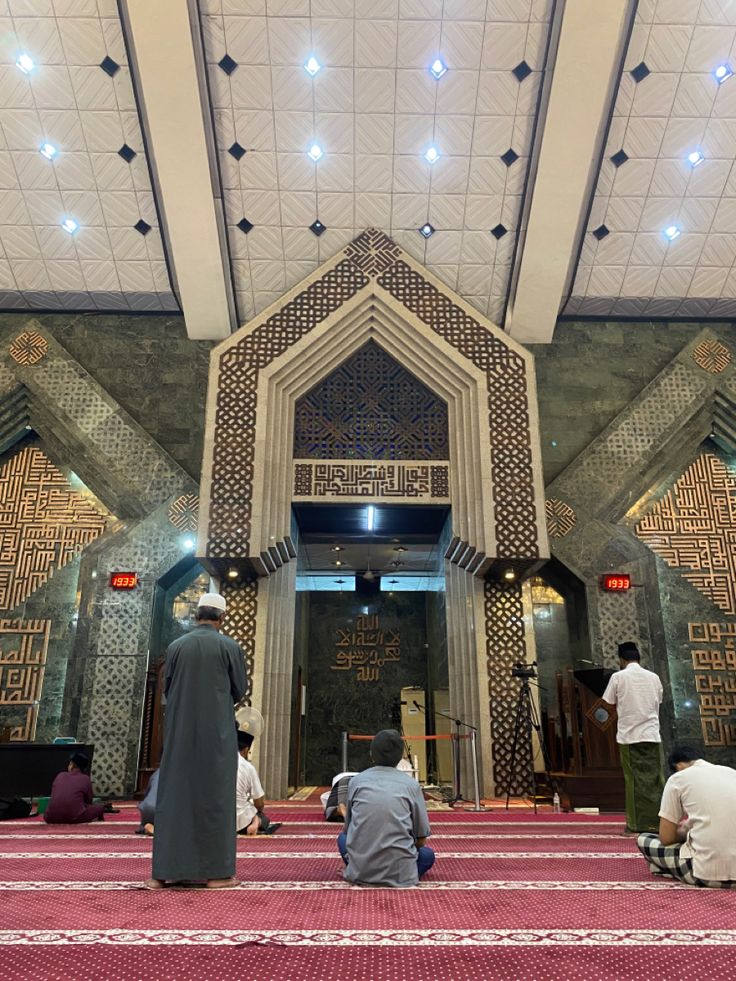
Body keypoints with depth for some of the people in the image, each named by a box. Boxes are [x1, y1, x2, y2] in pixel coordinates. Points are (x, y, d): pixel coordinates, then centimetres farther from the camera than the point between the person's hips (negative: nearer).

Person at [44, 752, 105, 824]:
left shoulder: (60, 775, 14)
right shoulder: (85, 779, 7)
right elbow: (89, 801, 16)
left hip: (52, 818, 1)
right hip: (75, 817, -1)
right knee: (100, 807, 19)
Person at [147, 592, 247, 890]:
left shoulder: (176, 646, 2)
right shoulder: (230, 647, -6)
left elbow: (167, 689, 8)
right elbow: (239, 691, 2)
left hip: (180, 732, 3)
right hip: (217, 733, -3)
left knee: (173, 796, 8)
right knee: (215, 796, 2)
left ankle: (164, 871, 9)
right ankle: (216, 871, 5)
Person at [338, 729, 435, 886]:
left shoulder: (356, 780, 6)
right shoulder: (411, 784, 2)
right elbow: (421, 839, 8)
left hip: (360, 872, 2)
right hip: (399, 874, -1)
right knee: (427, 854, 28)